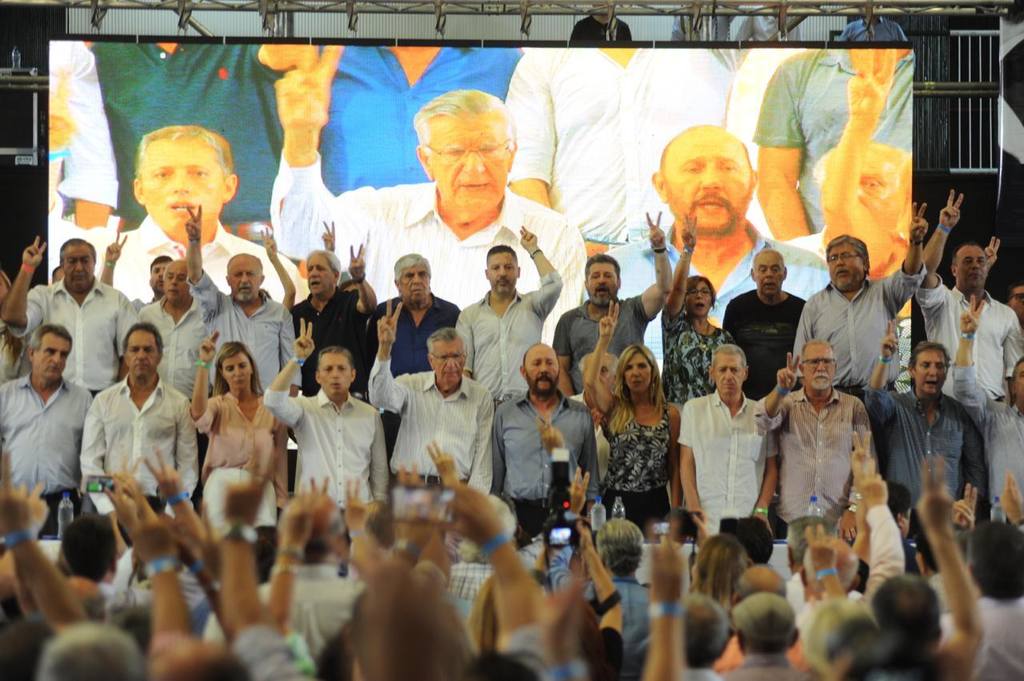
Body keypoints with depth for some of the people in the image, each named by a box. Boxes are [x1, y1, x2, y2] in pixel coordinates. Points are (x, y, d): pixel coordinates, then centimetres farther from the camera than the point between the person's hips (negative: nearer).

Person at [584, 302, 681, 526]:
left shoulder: (670, 413, 5)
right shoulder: (615, 408, 3)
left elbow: (675, 468, 6)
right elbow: (590, 381, -17)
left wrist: (675, 513, 1)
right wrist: (604, 339, -16)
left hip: (654, 502, 0)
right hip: (616, 501, 0)